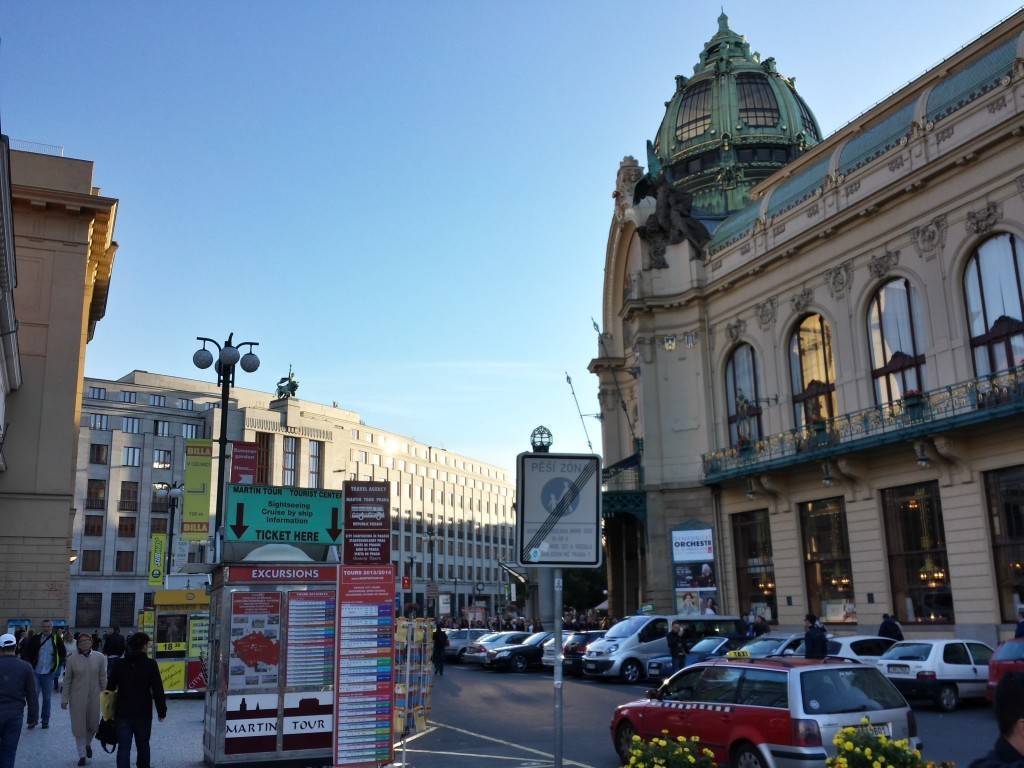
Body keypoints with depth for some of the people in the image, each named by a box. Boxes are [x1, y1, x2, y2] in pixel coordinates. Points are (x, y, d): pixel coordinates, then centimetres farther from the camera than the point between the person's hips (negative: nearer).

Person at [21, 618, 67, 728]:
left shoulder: (57, 640, -3)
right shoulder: (35, 639, -4)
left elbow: (63, 655, 9)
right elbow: (25, 652, 7)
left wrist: (57, 666, 3)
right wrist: (29, 664, -2)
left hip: (48, 674, 1)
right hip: (35, 672, 0)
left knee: (47, 698, 8)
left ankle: (45, 720, 19)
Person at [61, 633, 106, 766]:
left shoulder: (99, 657, -5)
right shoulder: (72, 659, -6)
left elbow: (103, 678, 1)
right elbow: (67, 680, 0)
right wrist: (64, 699, -1)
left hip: (94, 697, 1)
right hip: (77, 698, -1)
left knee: (93, 725, 10)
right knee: (79, 726, 6)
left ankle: (88, 744, 42)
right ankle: (82, 755, 22)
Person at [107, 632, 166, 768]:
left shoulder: (119, 664, -1)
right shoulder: (150, 665, -11)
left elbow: (110, 687, 6)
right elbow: (158, 690, -12)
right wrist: (162, 711, -4)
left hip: (122, 713, 1)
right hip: (143, 714, -1)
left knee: (123, 747, 4)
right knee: (143, 745, 18)